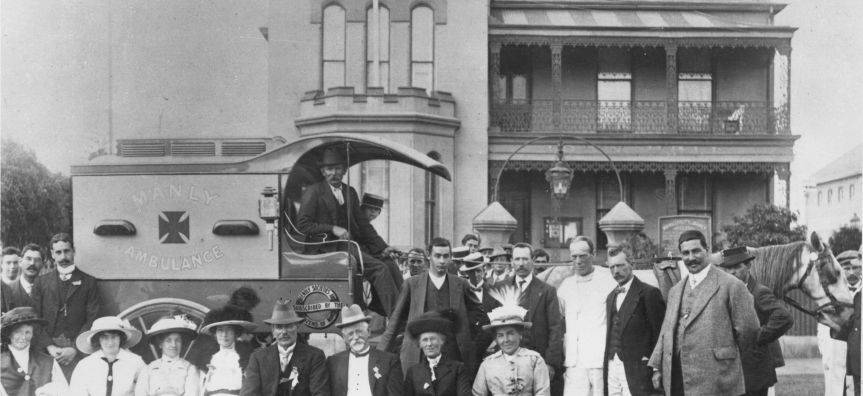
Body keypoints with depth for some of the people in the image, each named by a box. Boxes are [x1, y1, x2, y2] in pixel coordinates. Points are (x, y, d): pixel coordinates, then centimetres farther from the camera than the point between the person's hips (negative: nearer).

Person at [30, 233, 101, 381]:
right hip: (48, 351, 1)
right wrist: (49, 346, -6)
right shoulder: (41, 281, 14)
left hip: (77, 351, -1)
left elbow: (92, 319, 1)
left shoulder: (88, 282, 8)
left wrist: (75, 348, -9)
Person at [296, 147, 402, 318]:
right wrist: (333, 229, -16)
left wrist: (382, 247, 7)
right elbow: (302, 225, -7)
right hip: (327, 246, -7)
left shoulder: (350, 192, 19)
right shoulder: (313, 192, 0)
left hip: (348, 243, 7)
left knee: (390, 264, -13)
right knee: (378, 268, -24)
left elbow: (363, 224, 18)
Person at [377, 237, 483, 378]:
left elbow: (477, 309, 23)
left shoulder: (460, 284, 9)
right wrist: (382, 350, 5)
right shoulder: (412, 284, 6)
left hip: (453, 353, 1)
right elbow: (397, 317, 9)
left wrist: (461, 324, 8)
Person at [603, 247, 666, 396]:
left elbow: (659, 332, -7)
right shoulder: (611, 297, 19)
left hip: (636, 370, -6)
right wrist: (606, 365, 8)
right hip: (612, 367, 7)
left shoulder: (649, 293, -5)